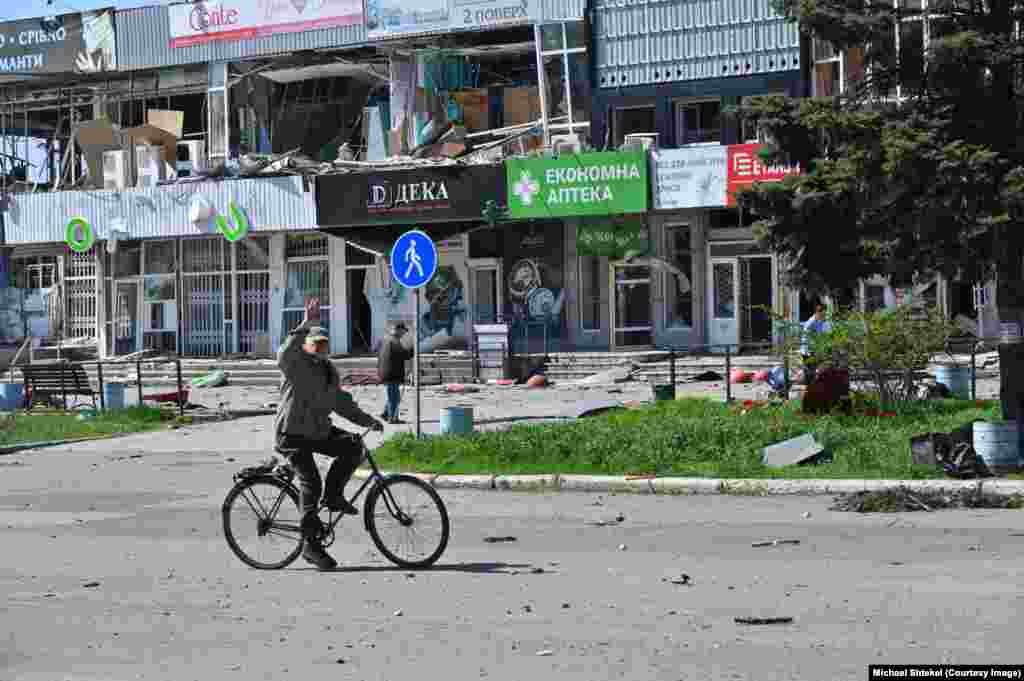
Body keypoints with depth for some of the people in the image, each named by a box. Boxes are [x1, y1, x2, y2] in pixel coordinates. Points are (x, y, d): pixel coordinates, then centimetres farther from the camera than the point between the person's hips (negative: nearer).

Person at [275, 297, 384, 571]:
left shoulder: (329, 370, 15)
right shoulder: (296, 364, -10)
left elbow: (341, 402, 24)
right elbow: (285, 354, -35)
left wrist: (368, 421, 18)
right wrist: (306, 324, -43)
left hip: (319, 430, 7)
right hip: (293, 433, -7)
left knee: (352, 447, -13)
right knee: (310, 482, -16)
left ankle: (334, 496, 3)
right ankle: (311, 544, -12)